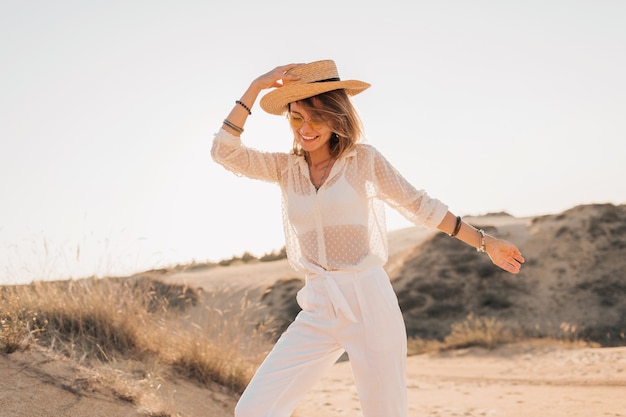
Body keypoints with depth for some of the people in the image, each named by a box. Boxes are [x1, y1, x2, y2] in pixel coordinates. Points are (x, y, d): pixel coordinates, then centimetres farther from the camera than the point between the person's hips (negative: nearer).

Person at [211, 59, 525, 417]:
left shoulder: (363, 159, 1)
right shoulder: (286, 167, 10)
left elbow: (420, 206, 7)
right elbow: (224, 152, 0)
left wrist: (484, 241, 10)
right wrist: (256, 88, -3)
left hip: (370, 304, -3)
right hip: (317, 311, 3)